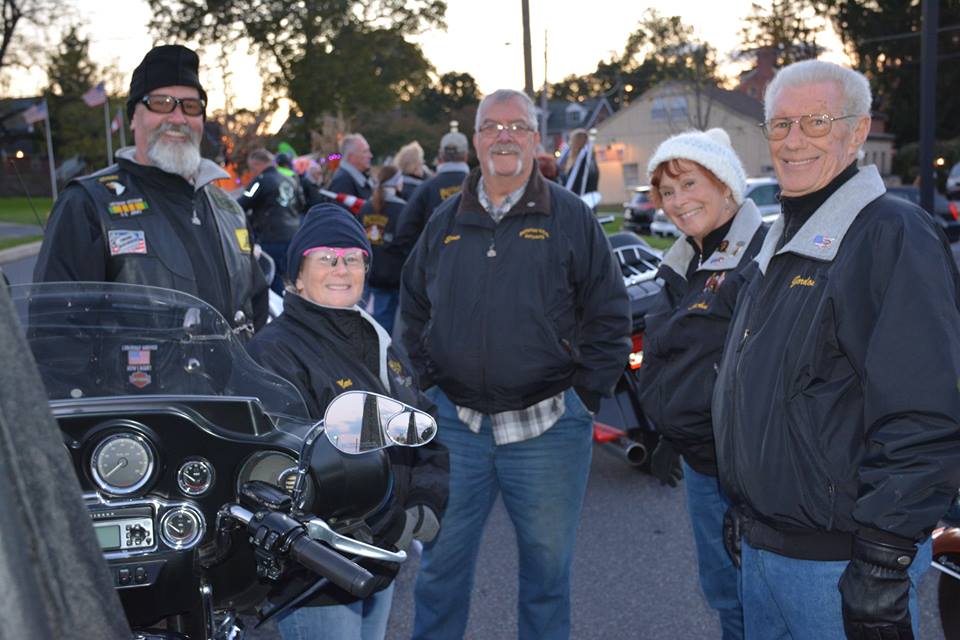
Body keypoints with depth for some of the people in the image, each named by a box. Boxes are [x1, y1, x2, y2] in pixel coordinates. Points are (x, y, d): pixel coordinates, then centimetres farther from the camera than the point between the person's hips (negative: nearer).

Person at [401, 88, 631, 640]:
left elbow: (610, 316, 0)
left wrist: (584, 396, -5)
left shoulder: (570, 217, -1)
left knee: (547, 564, 12)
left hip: (547, 428, -2)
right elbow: (414, 308, 19)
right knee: (441, 563, 12)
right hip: (455, 423, 3)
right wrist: (431, 381, 9)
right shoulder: (446, 222, 9)